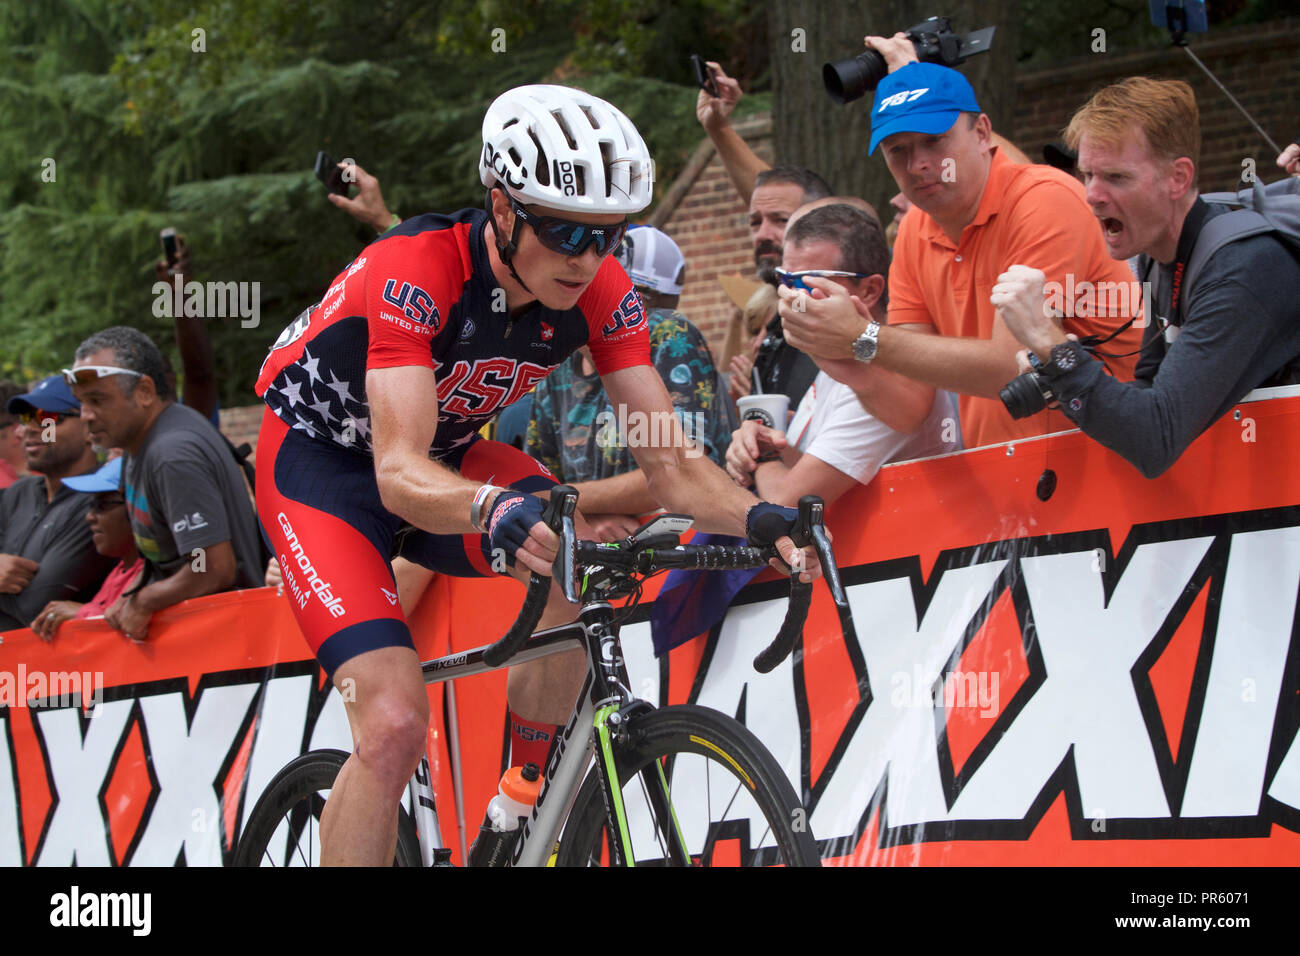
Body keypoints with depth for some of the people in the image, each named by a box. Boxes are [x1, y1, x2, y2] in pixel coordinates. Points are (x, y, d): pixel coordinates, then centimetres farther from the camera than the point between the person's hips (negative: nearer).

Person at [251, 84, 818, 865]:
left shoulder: (601, 291, -18)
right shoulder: (413, 274, -35)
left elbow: (669, 460, -18)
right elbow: (399, 473, -43)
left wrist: (757, 519, -39)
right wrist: (493, 510, -64)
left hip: (448, 451, 5)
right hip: (322, 458, -5)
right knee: (394, 726, -23)